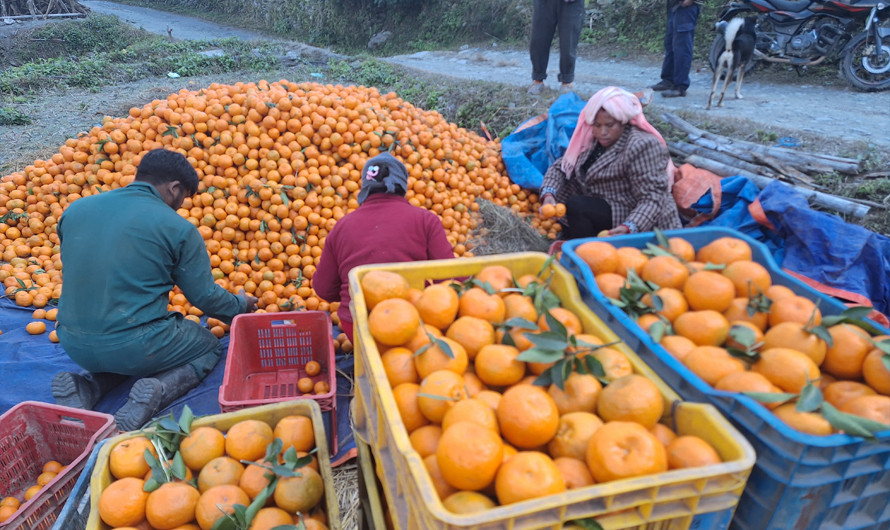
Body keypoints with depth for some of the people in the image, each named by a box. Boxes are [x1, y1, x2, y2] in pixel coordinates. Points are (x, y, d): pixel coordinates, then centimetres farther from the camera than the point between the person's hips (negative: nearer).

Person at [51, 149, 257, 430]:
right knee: (209, 346, 20)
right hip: (135, 348, -6)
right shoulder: (177, 228, -11)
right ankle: (155, 392, -8)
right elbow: (205, 296, -4)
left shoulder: (76, 209, 5)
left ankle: (85, 387, 7)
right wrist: (240, 304, 17)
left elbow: (78, 277, 18)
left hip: (74, 346, 6)